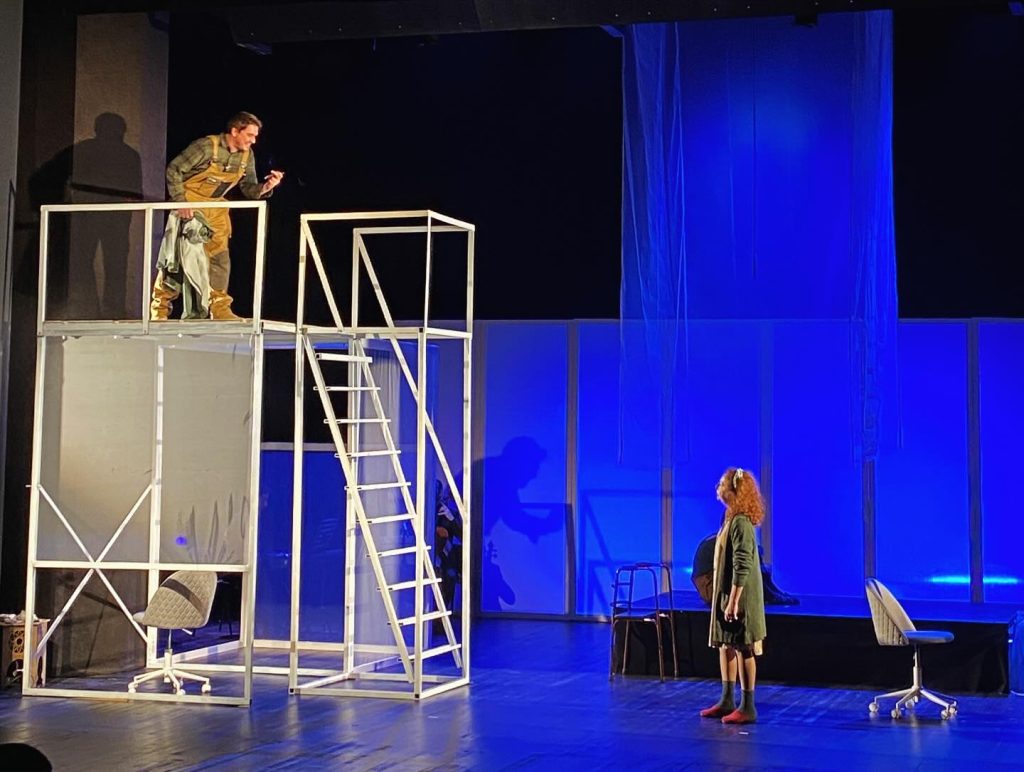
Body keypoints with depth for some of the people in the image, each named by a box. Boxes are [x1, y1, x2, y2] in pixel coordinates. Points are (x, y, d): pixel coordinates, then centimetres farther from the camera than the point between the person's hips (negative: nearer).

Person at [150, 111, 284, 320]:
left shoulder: (247, 156, -3)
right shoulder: (207, 146, -22)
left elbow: (249, 189, 3)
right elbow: (174, 170, -19)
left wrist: (265, 187, -20)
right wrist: (180, 201, -25)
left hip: (216, 210, 6)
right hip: (189, 207, -6)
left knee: (220, 259, 1)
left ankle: (220, 309, 8)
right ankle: (159, 307, 5)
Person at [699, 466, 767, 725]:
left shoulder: (741, 523, -19)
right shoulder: (732, 519, 10)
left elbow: (742, 567, -23)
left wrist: (734, 601, -23)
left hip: (739, 597, -10)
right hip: (725, 594, 10)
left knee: (743, 649, -3)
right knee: (725, 647, 15)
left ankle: (747, 708, 2)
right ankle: (728, 701, 24)